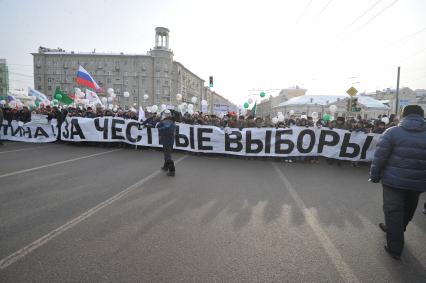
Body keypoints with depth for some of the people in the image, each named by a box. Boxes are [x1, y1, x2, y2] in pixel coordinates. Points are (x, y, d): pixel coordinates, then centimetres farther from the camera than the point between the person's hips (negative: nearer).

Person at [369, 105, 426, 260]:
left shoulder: (392, 132, -10)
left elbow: (379, 157, -13)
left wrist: (375, 176, -3)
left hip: (394, 180, -4)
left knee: (394, 211, 6)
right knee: (407, 210, 24)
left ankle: (395, 248, 11)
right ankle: (394, 230, 46)